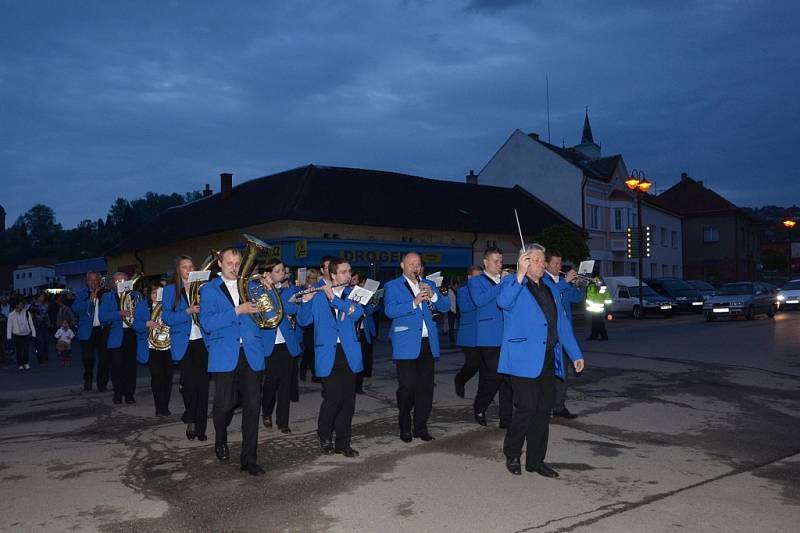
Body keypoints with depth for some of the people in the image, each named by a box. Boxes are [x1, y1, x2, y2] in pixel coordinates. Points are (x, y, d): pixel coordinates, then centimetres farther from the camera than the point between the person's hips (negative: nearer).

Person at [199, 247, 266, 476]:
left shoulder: (251, 286, 14)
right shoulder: (209, 289, 6)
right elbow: (207, 323, -8)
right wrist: (237, 311, -16)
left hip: (251, 353, 2)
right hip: (225, 355, -2)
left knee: (252, 406, -1)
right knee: (225, 404, 2)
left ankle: (249, 459, 8)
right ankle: (221, 442, 34)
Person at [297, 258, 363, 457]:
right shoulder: (318, 295, 4)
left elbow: (357, 312, -9)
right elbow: (304, 321, 0)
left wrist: (334, 297, -15)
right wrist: (306, 301, -16)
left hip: (349, 353, 3)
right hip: (328, 353, -3)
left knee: (348, 400, 5)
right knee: (332, 398, -6)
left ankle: (343, 443, 17)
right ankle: (325, 436, 19)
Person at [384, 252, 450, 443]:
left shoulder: (428, 284, 17)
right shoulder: (392, 286, 4)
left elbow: (445, 307, 10)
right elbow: (390, 311, -12)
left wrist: (432, 295, -8)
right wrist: (414, 302, -21)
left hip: (428, 343, 4)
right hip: (406, 345, -4)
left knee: (426, 387, 6)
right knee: (407, 386, -6)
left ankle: (421, 427, 17)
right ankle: (404, 427, 13)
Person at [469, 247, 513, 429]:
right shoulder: (476, 281, 3)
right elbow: (479, 300, -15)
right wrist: (502, 284, -14)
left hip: (507, 337, 5)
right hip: (489, 337, -5)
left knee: (507, 377, 4)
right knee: (494, 375, -8)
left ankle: (506, 418, 11)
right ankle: (479, 408, 16)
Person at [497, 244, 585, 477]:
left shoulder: (551, 288, 19)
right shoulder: (512, 283, 0)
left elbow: (562, 323, 21)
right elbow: (504, 302, -24)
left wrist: (576, 354, 18)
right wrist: (520, 275, -31)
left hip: (548, 359, 6)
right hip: (524, 359, -6)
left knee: (543, 410, 8)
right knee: (527, 407, -8)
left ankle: (536, 460, 20)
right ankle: (512, 455, 14)